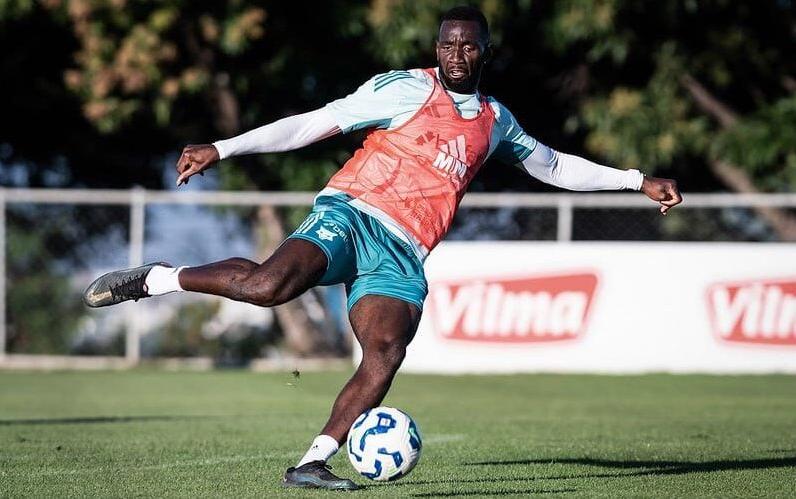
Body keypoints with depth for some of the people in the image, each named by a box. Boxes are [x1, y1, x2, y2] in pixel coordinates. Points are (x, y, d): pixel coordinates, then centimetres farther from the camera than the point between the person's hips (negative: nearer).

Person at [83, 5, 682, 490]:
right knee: (271, 284, -32)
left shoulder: (496, 121, 21)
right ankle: (155, 278, -12)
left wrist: (638, 180, 30)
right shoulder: (405, 89, 3)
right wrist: (223, 149, -7)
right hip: (354, 212, -5)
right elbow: (313, 125, 0)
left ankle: (312, 464, -17)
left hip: (403, 255, 5)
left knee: (385, 353, -20)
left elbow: (555, 167, 35)